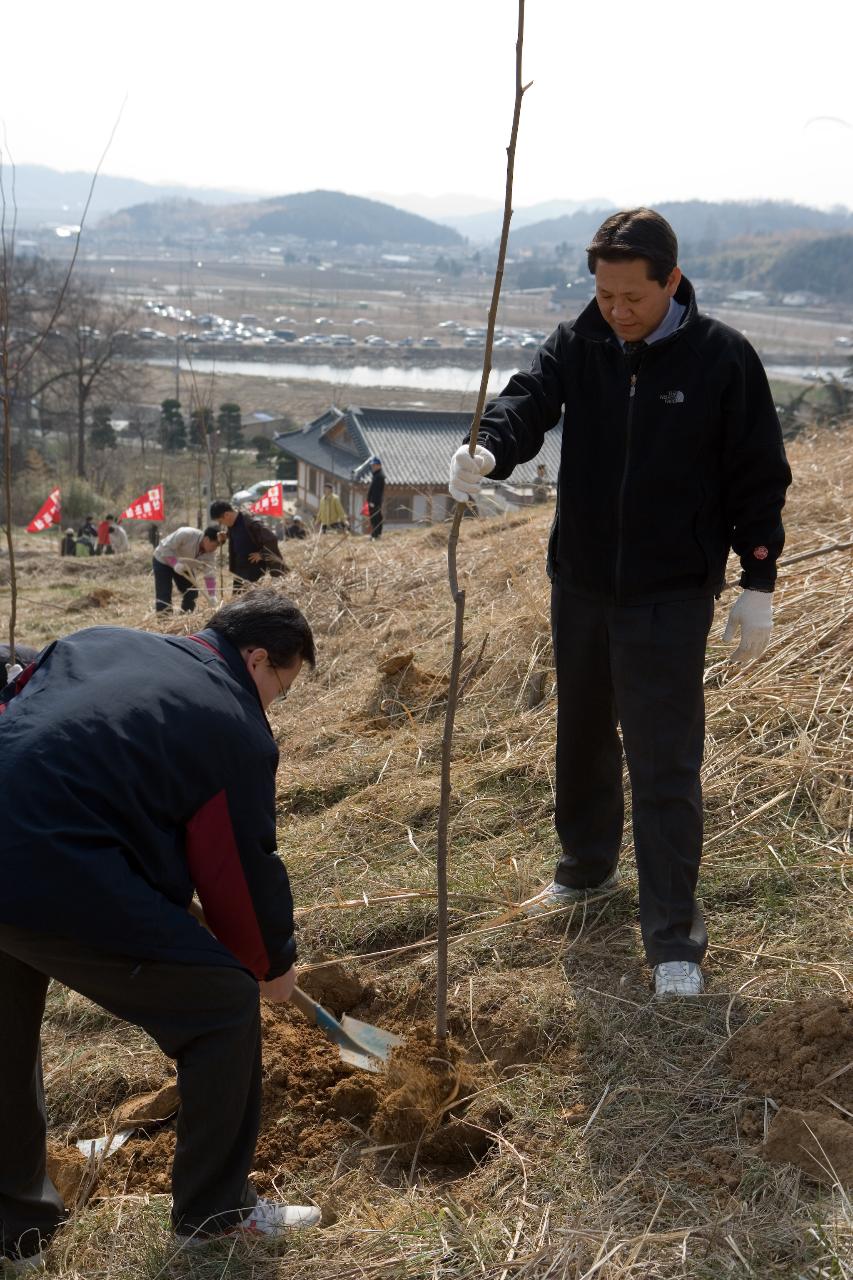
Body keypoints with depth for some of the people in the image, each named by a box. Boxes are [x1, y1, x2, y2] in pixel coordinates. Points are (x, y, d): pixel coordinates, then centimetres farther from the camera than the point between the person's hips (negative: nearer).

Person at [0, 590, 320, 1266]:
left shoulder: (98, 642, 20)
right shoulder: (236, 727, 2)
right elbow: (244, 869, 6)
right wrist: (273, 963, 23)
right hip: (63, 881, -7)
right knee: (226, 1003, 9)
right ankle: (215, 1211, 19)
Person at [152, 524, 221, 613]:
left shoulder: (210, 553, -19)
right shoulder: (186, 534, -37)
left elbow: (210, 574, -20)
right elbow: (165, 548, -32)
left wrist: (212, 596, -30)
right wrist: (175, 563, -44)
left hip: (184, 565, 6)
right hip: (163, 561, -6)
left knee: (192, 593, -2)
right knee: (164, 595, -14)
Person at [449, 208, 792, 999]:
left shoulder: (721, 358, -10)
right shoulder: (578, 345, -2)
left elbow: (759, 478, -6)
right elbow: (530, 400, -21)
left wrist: (757, 587, -7)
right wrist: (487, 451, -43)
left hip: (669, 598, -4)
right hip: (580, 585, 4)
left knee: (666, 768, -4)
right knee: (582, 737, 20)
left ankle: (674, 940, 5)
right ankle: (587, 866, 44)